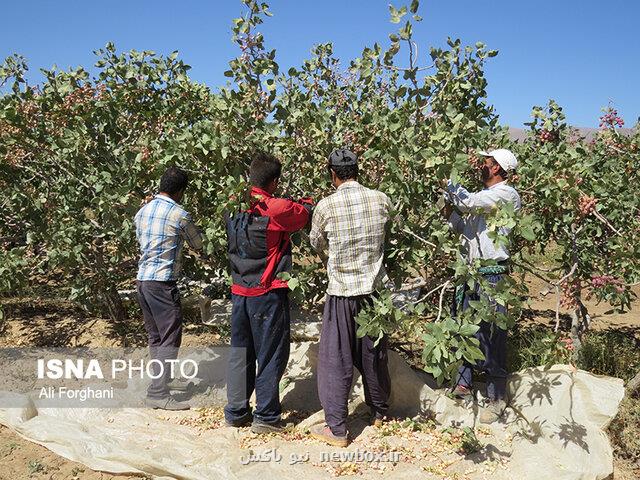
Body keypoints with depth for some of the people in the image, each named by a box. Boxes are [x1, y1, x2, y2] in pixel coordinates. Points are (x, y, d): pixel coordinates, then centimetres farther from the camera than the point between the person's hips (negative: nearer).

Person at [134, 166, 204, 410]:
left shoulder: (142, 211, 10)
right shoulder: (179, 215, -9)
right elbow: (197, 244, 7)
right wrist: (187, 233, 27)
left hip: (142, 279, 8)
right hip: (163, 281, -8)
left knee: (155, 336, 17)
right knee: (170, 338, -4)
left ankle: (161, 381, 27)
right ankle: (158, 393, -6)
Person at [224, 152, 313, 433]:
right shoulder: (277, 209, -15)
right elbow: (307, 212, 0)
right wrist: (305, 200, 23)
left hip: (239, 291, 6)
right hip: (268, 294, -6)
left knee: (240, 352, 15)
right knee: (271, 355, 5)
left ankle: (235, 412, 23)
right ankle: (265, 417, 12)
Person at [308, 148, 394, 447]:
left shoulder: (326, 206, -11)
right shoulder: (380, 200, -4)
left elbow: (317, 244, 5)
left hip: (342, 293, -3)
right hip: (373, 290, 4)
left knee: (336, 360, 5)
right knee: (374, 355, 18)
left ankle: (337, 429, 11)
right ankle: (380, 413, 35)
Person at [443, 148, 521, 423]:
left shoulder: (506, 194, -8)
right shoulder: (482, 196, 18)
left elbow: (468, 202, -20)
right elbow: (460, 226, 18)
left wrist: (449, 183, -6)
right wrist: (449, 204, 3)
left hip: (492, 274, -8)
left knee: (492, 336, -4)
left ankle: (497, 398, 7)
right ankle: (463, 383, 27)